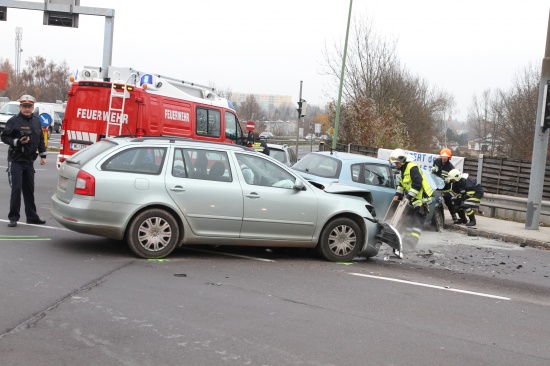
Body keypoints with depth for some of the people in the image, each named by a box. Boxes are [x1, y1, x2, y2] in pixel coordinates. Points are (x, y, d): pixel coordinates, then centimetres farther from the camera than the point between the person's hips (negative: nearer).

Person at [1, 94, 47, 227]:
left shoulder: (36, 121, 10)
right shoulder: (14, 121, -8)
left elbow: (41, 139, 18)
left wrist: (43, 155, 14)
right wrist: (18, 142, -19)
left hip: (29, 160, 5)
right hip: (15, 161, -5)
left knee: (29, 190, 11)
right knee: (16, 189, -7)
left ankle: (32, 216, 18)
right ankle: (13, 217, 1)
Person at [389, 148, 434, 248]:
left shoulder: (412, 168, -19)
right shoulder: (403, 170, 14)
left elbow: (417, 184, -26)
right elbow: (401, 184, 23)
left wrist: (408, 197, -26)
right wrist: (397, 194, 9)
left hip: (421, 199, -10)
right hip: (414, 199, 10)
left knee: (417, 221, -12)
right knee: (411, 220, 14)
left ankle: (412, 240, -16)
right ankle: (409, 238, 20)